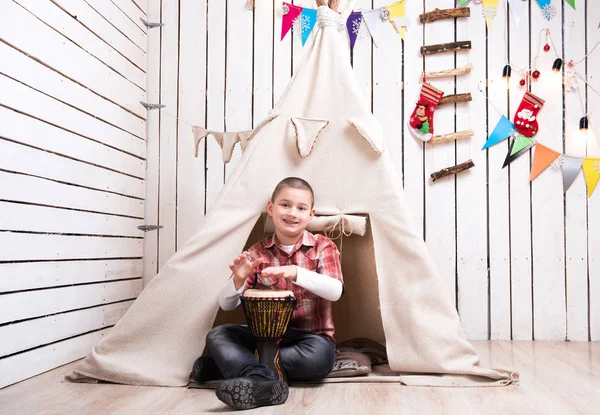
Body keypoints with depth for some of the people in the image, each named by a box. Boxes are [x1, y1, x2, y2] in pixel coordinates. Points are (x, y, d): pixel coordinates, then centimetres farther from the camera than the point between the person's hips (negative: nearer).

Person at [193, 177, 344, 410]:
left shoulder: (323, 247, -4)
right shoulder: (257, 253, 0)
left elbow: (335, 291, -22)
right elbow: (226, 305, -3)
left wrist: (297, 273, -37)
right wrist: (238, 280, -26)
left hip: (310, 337, -2)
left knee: (320, 356, -35)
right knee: (217, 335, -17)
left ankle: (231, 364, -23)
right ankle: (263, 381, -40)